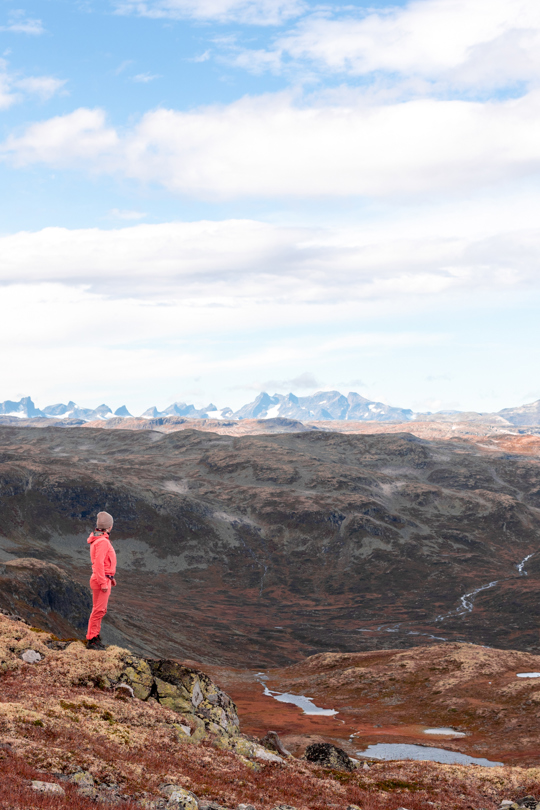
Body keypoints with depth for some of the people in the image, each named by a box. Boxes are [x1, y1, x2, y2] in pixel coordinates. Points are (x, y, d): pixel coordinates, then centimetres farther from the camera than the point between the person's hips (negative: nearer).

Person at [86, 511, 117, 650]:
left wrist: (110, 577, 27)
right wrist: (103, 583, -24)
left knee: (100, 610, 15)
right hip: (102, 580, -10)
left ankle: (94, 637, 21)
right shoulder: (102, 542, -19)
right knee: (98, 610, -7)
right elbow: (99, 563, -25)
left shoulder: (98, 539, 15)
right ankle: (91, 640, -5)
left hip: (103, 579, 10)